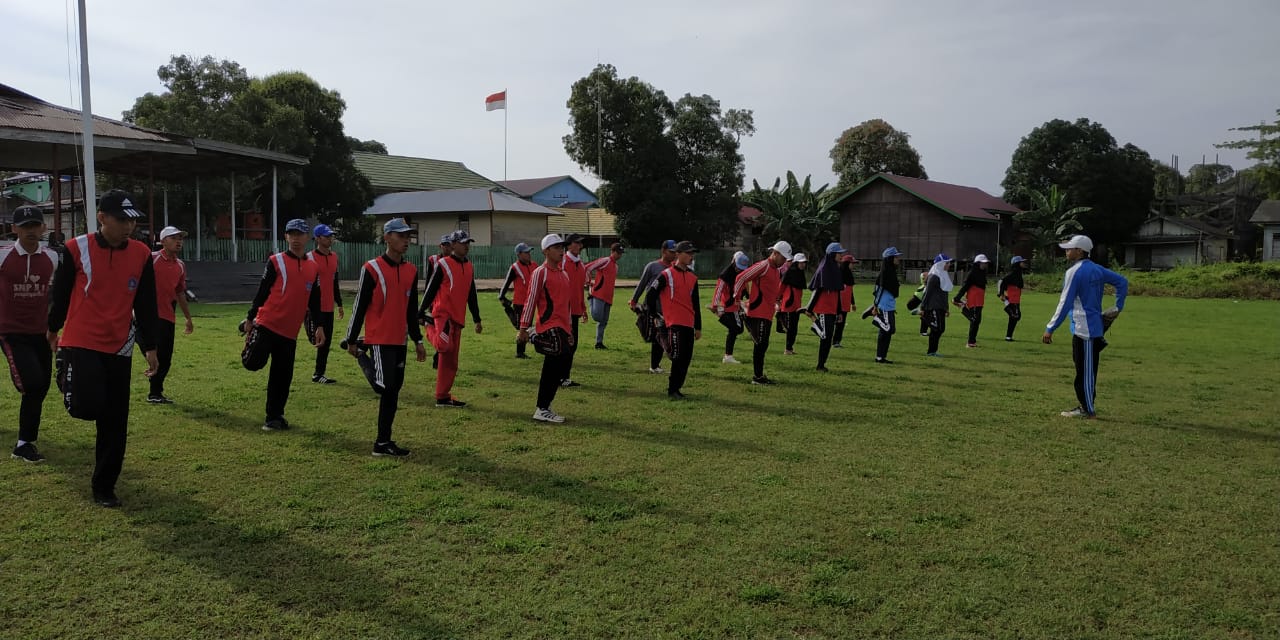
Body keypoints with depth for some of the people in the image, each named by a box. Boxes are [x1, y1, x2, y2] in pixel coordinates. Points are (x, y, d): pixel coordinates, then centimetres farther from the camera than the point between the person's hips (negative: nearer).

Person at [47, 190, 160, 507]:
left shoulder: (142, 254, 1)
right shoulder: (77, 249, -8)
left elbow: (146, 305, 7)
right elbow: (60, 293, 6)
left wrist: (150, 347, 7)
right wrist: (53, 330, 18)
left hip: (119, 347, 3)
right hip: (81, 342, -3)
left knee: (115, 423, 5)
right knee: (86, 406, -20)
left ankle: (104, 487, 20)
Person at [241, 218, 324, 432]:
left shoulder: (313, 268, 10)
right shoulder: (276, 262, -2)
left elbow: (314, 300, 15)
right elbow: (262, 291, -1)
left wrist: (319, 326, 10)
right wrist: (250, 319, -1)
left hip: (290, 331, 4)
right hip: (267, 324, -4)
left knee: (283, 377, 6)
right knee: (254, 362, -13)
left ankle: (274, 417, 18)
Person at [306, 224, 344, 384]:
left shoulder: (334, 256, 13)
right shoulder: (310, 258, -9)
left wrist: (339, 303, 22)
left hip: (329, 307, 7)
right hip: (315, 307, -7)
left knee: (326, 341, 9)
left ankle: (319, 374, 16)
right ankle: (318, 374, 1)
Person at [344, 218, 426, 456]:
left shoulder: (411, 270, 10)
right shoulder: (372, 269, -9)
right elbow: (360, 306, -6)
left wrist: (417, 340, 16)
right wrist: (351, 340, -3)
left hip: (400, 341, 7)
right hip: (379, 340, -7)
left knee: (393, 390, 9)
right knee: (389, 387, -12)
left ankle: (383, 441, 17)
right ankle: (383, 442, -2)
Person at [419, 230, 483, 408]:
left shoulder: (470, 267, 14)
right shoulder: (443, 265, -7)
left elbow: (472, 295, 20)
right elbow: (431, 289, -7)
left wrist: (477, 319, 20)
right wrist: (420, 313, -8)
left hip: (458, 318, 7)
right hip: (442, 313, -7)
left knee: (451, 360, 8)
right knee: (445, 346, -31)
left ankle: (443, 397, 16)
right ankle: (431, 330, 3)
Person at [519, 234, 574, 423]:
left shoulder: (563, 274, 18)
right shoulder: (540, 273, -7)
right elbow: (531, 301, -8)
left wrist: (568, 330, 24)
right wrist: (523, 328, -9)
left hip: (561, 328, 8)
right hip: (549, 327, -8)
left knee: (555, 370, 10)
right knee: (554, 368, -11)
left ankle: (543, 408, 19)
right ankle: (542, 410, -4)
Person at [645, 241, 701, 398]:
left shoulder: (692, 277, 14)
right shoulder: (667, 275, -5)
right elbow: (650, 296, -3)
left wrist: (698, 327, 18)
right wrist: (656, 316, 3)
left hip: (689, 324, 7)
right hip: (675, 322, -6)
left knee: (686, 358, 7)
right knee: (678, 357, -9)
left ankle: (676, 388, 18)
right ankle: (672, 390, 1)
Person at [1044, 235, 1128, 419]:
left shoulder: (1074, 272, -13)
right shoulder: (1097, 269, 11)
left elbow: (1065, 304, -16)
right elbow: (1122, 282, 15)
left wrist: (1050, 328, -14)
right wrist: (1118, 308, 16)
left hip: (1082, 328, -9)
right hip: (1096, 327, 9)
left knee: (1085, 371, -2)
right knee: (1087, 370, 14)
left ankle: (1088, 409, 3)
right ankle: (1085, 406, 22)